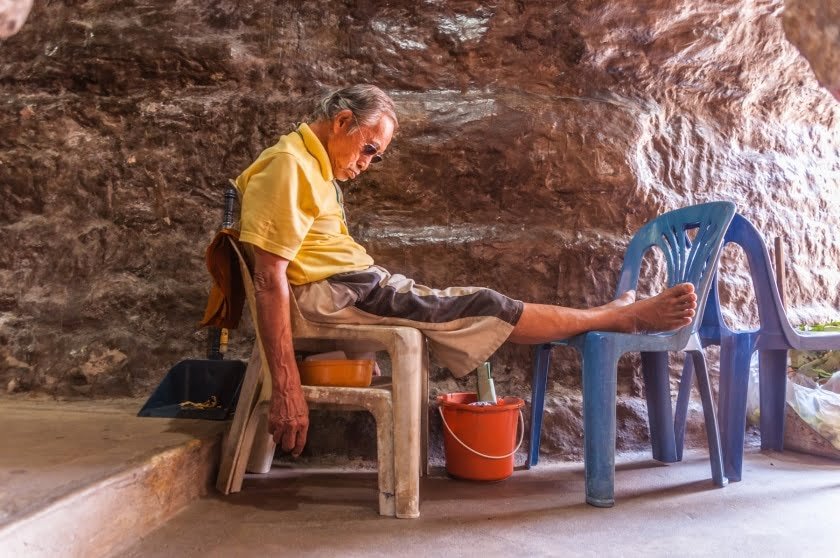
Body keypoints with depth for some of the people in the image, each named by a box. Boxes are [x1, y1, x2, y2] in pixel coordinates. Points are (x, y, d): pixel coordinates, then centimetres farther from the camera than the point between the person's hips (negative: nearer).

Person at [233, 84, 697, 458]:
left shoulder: (313, 166, 16)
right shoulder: (288, 165, -15)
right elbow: (269, 277, -22)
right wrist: (287, 387, -25)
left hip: (352, 287, 9)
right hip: (332, 296, -9)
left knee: (475, 306, 7)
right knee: (484, 308, -5)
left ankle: (608, 316, 17)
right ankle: (623, 318, 8)